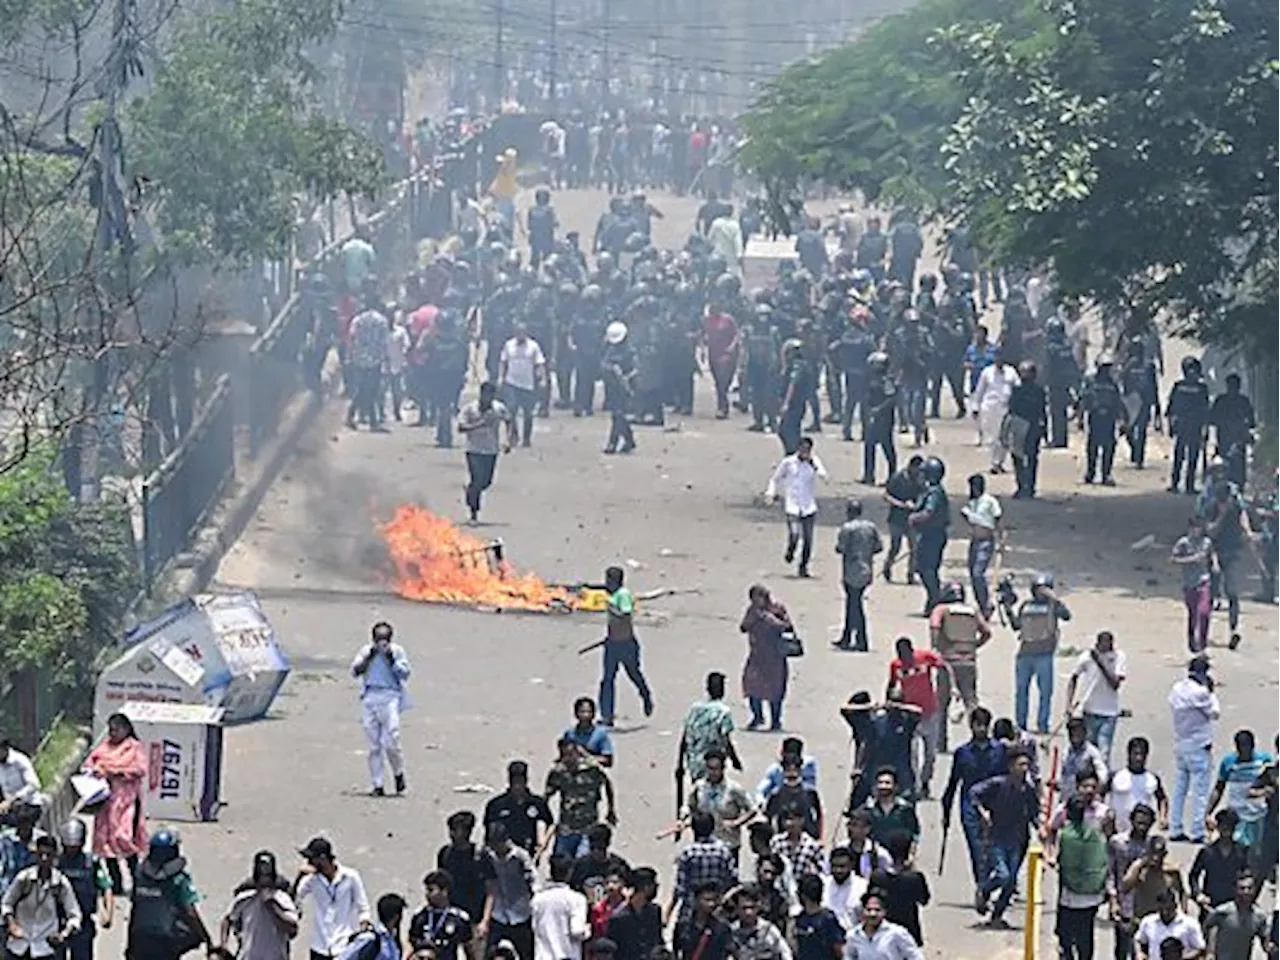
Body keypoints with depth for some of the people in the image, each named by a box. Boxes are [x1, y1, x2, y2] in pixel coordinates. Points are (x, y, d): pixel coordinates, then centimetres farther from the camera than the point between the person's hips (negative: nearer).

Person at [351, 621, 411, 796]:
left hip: (390, 697, -3)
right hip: (369, 698, 3)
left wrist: (391, 657, -10)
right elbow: (355, 671, 3)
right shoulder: (367, 650, 12)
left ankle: (398, 773, 12)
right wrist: (369, 656, -6)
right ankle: (377, 784, 6)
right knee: (373, 745, 1)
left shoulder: (397, 651, 6)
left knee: (391, 742, -13)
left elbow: (405, 673, -2)